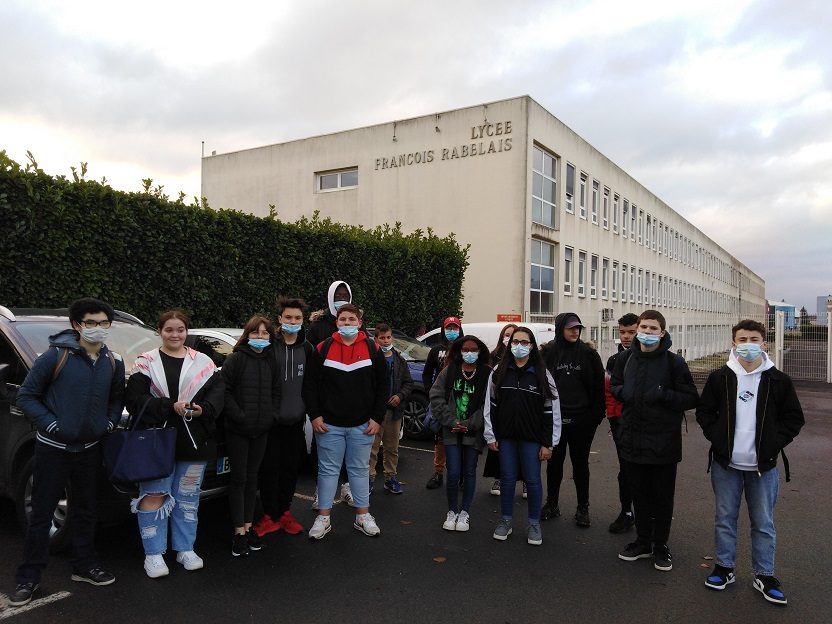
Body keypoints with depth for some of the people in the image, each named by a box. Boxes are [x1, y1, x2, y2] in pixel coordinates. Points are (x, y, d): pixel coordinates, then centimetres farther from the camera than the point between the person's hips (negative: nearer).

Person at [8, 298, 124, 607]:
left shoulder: (114, 362, 0)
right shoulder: (56, 355, -14)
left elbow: (117, 399, 13)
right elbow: (26, 395, -8)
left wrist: (108, 423, -2)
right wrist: (51, 425, -16)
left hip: (90, 449, 4)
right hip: (53, 448, -4)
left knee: (86, 511, 14)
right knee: (41, 513, 5)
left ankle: (85, 566, 29)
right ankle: (28, 578, 19)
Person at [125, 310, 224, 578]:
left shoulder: (203, 363, 7)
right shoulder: (147, 362, 0)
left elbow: (218, 391, 1)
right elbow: (135, 399, -9)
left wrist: (203, 409, -18)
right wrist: (170, 406, -20)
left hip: (194, 441, 2)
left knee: (188, 497, 12)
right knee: (154, 496, 0)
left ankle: (185, 549, 26)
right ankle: (154, 554, 15)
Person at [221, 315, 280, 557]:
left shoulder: (271, 360, 8)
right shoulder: (235, 359, -8)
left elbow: (276, 391, 14)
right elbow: (225, 391, -13)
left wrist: (272, 415, 2)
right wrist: (239, 416, -16)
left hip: (261, 430, 5)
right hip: (237, 430, -4)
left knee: (252, 477, 12)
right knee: (239, 479, 1)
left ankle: (248, 526, 22)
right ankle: (239, 533, 10)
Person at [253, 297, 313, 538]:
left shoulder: (307, 348, 6)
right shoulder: (269, 345, -6)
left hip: (295, 419, 3)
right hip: (270, 419, -3)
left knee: (291, 466, 10)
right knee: (270, 467, 4)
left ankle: (284, 511, 26)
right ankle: (270, 515, 18)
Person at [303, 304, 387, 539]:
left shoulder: (372, 350, 2)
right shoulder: (323, 349, 0)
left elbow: (382, 386, 3)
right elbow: (310, 385, 2)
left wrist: (377, 418, -2)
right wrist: (315, 415, -5)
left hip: (362, 426, 1)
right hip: (329, 424, 0)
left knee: (360, 469, 11)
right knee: (328, 470, 8)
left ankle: (362, 516, 23)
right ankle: (324, 518, 18)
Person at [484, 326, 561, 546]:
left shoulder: (541, 374, -2)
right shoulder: (499, 371, 3)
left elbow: (551, 410, -2)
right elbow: (490, 405, 6)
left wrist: (548, 443, -5)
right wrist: (491, 436, 2)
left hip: (531, 437, -2)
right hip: (505, 436, 2)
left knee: (533, 480, 5)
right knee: (507, 479, 10)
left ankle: (534, 524, 21)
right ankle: (505, 521, 25)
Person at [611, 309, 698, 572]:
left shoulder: (674, 362, -9)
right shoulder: (625, 358, 3)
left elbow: (692, 398, -7)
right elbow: (614, 385, 18)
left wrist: (662, 395, -22)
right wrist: (622, 391, -5)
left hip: (664, 441, -3)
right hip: (633, 439, 4)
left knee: (663, 497, 10)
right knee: (639, 494, 15)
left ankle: (660, 546, 25)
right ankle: (643, 542, 30)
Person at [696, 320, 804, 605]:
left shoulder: (779, 381, -1)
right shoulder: (719, 378, -1)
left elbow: (794, 418, 3)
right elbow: (704, 412, 6)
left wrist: (773, 443, -8)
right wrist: (718, 437, -7)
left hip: (763, 465, 0)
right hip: (726, 463, 1)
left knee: (764, 523, 10)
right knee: (724, 519, 11)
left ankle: (764, 575, 24)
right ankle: (724, 567, 26)